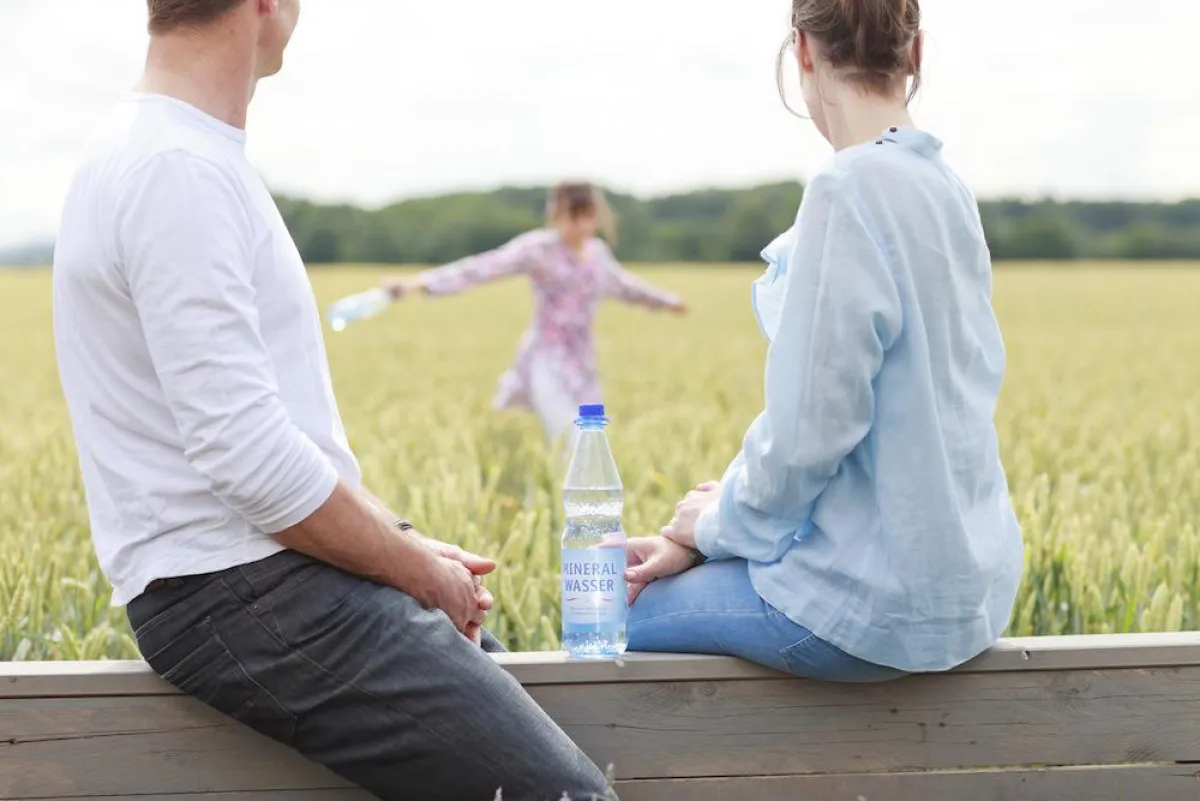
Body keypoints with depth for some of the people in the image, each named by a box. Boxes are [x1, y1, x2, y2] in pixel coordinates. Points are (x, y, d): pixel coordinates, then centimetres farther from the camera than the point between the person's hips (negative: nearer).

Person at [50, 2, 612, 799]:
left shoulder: (187, 157, 15)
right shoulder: (178, 171, -17)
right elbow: (249, 455, -23)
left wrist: (406, 543, 10)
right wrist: (417, 570, -10)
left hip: (274, 574, 11)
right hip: (245, 596, -11)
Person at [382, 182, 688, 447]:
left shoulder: (598, 252, 11)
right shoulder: (539, 247, -9)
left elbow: (622, 284, 33)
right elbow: (486, 266, -22)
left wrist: (665, 299, 49)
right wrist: (423, 281, -35)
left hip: (582, 364, 7)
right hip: (546, 361, -7)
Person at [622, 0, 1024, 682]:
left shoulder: (851, 192, -21)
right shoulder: (947, 188, 6)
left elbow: (810, 428, -22)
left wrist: (717, 523, -1)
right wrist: (698, 540, 8)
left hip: (879, 600, -9)